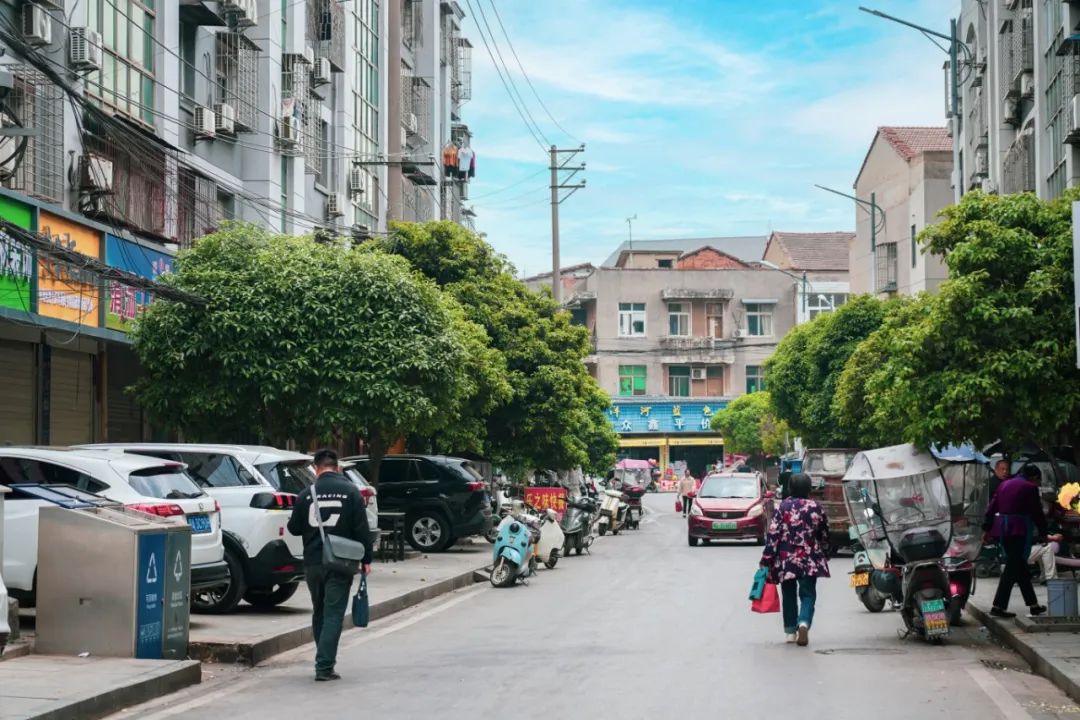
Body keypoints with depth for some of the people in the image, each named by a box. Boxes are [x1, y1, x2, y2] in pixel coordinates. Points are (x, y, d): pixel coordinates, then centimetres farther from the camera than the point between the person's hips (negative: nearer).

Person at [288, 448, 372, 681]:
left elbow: (294, 528, 6)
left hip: (312, 563, 3)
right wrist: (365, 559, -1)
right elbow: (361, 529, -6)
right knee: (333, 614, -2)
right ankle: (324, 666, -9)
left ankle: (324, 661, 24)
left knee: (319, 612, 17)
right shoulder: (351, 492, -4)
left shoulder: (306, 494, 0)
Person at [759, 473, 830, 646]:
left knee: (789, 595, 13)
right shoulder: (816, 508, 0)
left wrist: (766, 560, -6)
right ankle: (804, 624, -22)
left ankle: (790, 631, 18)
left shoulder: (783, 507, -6)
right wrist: (824, 555, 25)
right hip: (810, 560, 0)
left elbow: (773, 534, -9)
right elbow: (824, 534, 9)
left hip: (786, 560, 0)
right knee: (808, 595, 3)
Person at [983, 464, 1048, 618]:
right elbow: (1037, 513, -5)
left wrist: (987, 528, 16)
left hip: (1003, 530, 8)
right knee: (1012, 569, -6)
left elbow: (992, 507, 14)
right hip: (1019, 530, -8)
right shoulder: (1030, 488, -6)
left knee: (1019, 567, 15)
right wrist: (1043, 533, 6)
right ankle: (998, 606, -12)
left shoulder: (1005, 484, 15)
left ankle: (1033, 605, 22)